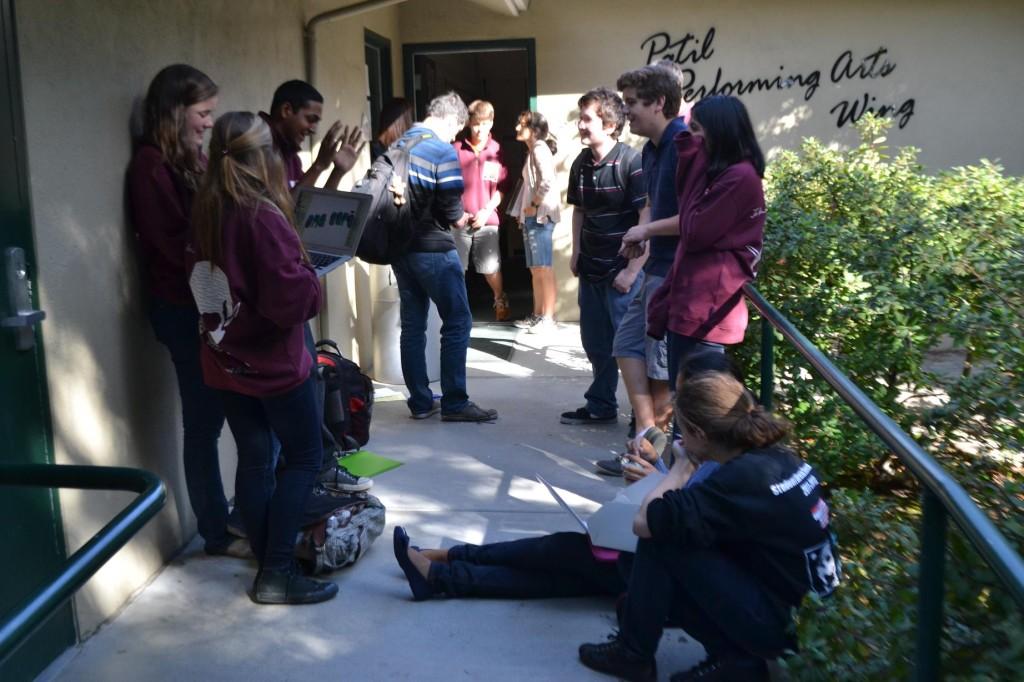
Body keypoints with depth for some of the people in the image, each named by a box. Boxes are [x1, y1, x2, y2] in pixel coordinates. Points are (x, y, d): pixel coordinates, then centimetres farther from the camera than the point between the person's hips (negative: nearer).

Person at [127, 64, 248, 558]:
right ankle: (217, 533, 14)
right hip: (185, 308, -8)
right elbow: (174, 245, -18)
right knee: (204, 420, 2)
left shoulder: (193, 158, 14)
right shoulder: (151, 164, -12)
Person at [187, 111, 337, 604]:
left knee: (254, 460, 14)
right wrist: (309, 277, -5)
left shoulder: (204, 214, 1)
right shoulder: (263, 218, -21)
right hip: (274, 362, -7)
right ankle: (277, 574, 6)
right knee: (304, 457, 6)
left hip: (224, 360, 7)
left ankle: (268, 563, 24)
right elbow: (292, 300, -24)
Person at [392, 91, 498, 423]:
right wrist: (461, 219, 5)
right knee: (457, 323, 1)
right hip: (433, 249, -8)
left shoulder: (399, 145, 9)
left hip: (401, 246, 8)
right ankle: (454, 403, 3)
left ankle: (420, 402, 17)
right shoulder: (443, 150, -13)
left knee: (412, 326, 11)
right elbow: (451, 207, -16)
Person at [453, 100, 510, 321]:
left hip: (487, 220, 1)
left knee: (491, 267, 7)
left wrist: (486, 212, -6)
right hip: (459, 220, -1)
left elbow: (501, 187, 5)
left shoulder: (497, 150, 3)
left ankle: (500, 301, 31)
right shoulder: (456, 149, -2)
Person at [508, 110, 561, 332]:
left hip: (540, 216, -10)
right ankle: (537, 315, 19)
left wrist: (534, 205, -15)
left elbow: (547, 182, -23)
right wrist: (524, 212, 13)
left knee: (544, 268, -8)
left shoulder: (540, 149, -10)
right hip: (531, 217, 10)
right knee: (535, 269, 13)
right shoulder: (532, 151, 19)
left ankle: (548, 318, -6)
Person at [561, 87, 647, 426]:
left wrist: (632, 270, -18)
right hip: (591, 269, 7)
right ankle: (600, 406, 31)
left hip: (622, 270, -7)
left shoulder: (631, 162, -16)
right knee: (596, 341, 16)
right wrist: (576, 253, 11)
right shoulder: (581, 164, 5)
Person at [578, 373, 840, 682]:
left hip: (780, 623, -9)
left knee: (659, 538, -9)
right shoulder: (779, 459, 1)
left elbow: (643, 521, -22)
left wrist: (681, 466, -8)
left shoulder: (743, 478, -25)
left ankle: (632, 653, 7)